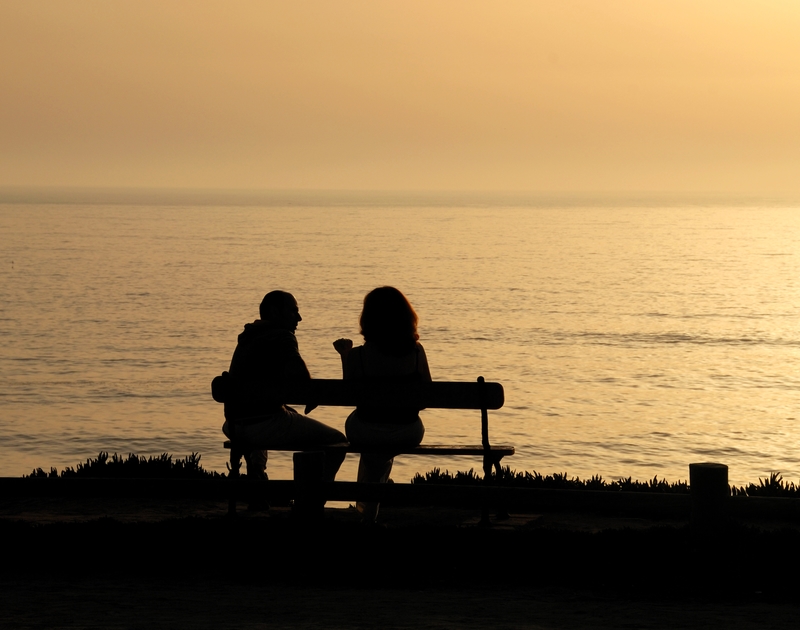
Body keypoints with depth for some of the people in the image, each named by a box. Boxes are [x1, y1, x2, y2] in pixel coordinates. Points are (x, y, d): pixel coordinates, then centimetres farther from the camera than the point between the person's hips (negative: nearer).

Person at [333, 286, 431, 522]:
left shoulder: (357, 355, -15)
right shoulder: (416, 351, -11)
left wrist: (344, 356, 5)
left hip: (366, 433, -1)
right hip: (407, 435, 1)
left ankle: (368, 507, 51)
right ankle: (370, 508, 54)